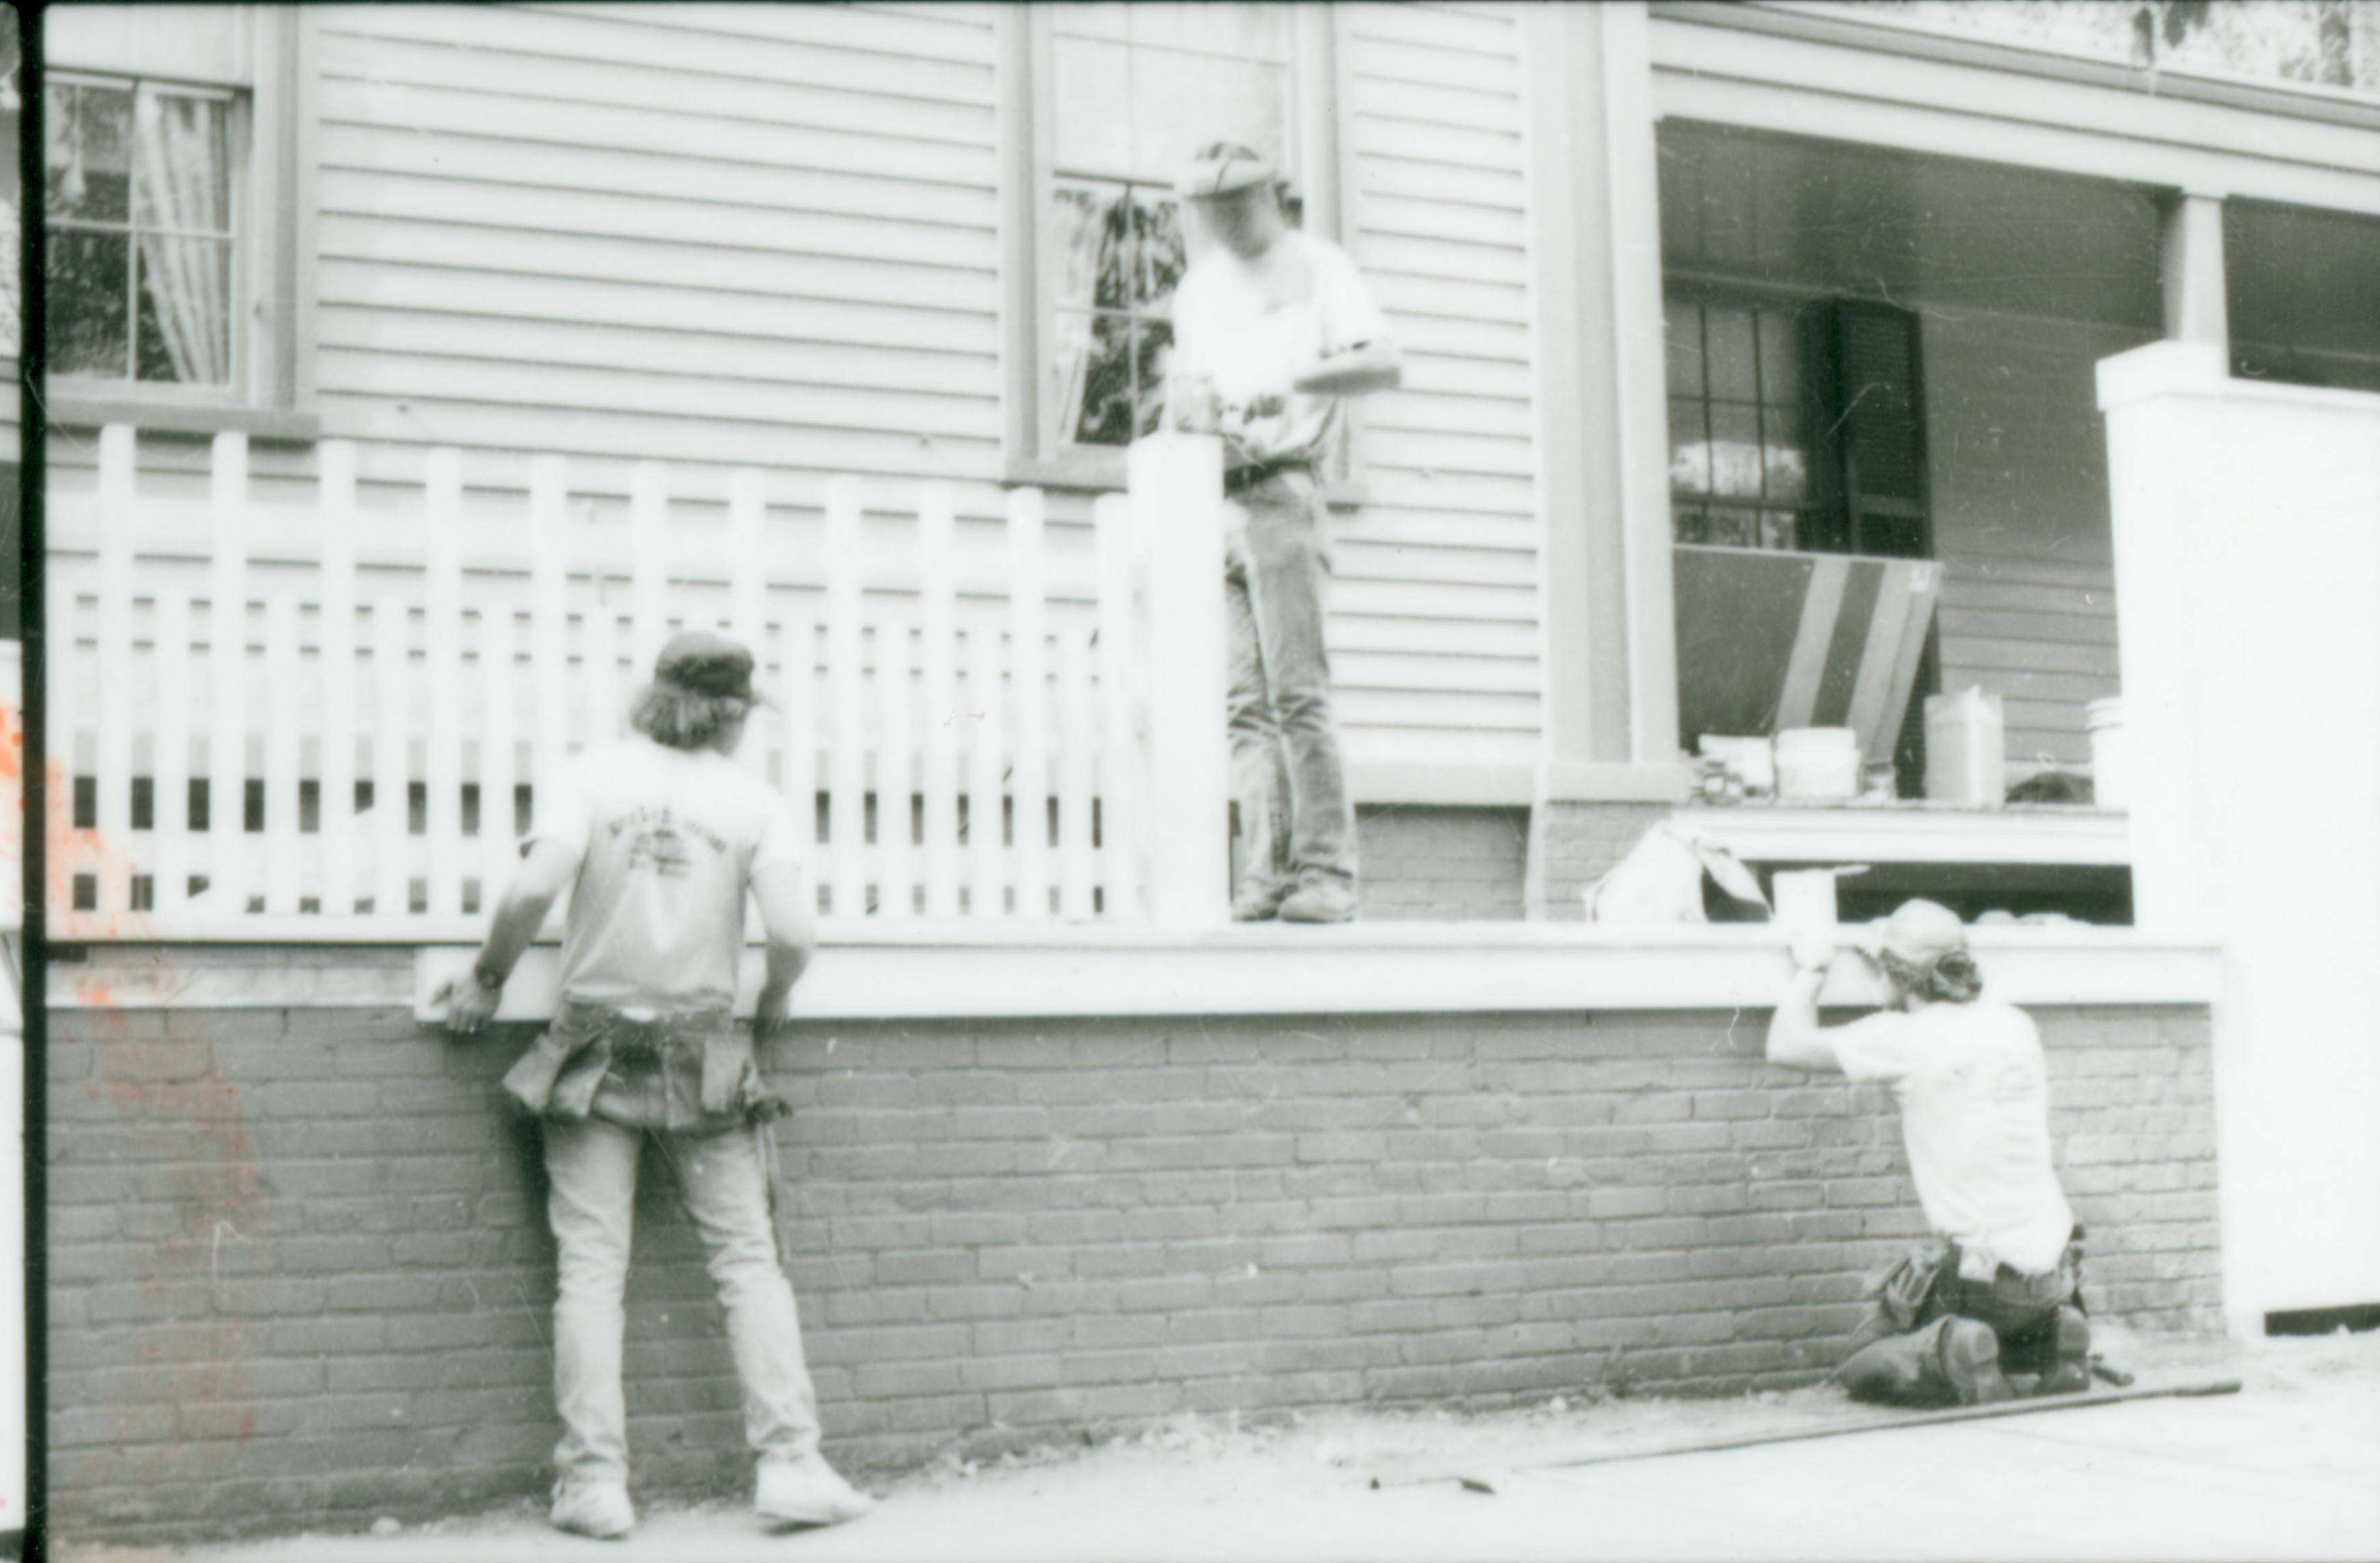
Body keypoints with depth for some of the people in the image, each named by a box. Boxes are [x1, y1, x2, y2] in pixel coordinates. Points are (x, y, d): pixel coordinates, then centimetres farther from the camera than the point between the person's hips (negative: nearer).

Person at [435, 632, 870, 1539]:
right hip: (702, 1055, 0)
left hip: (594, 1050, 0)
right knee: (747, 1259, 7)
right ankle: (790, 1465, 3)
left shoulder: (592, 776, -2)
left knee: (591, 1266, 3)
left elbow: (533, 890, -16)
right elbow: (791, 935, -10)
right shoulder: (754, 802, -2)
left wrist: (488, 978, 0)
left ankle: (594, 1482, 1)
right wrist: (776, 999, 11)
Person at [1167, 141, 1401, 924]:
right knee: (1244, 702, 0)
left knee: (1296, 690, -13)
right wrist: (1186, 403, 1)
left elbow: (1385, 362, -8)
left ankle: (1326, 873, -13)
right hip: (1206, 499, 6)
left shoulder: (1316, 266, 5)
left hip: (1279, 489, -6)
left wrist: (1295, 381, -23)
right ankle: (1267, 875, -1)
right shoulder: (1196, 286, 24)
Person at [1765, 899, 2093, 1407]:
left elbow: (1786, 1046, -2)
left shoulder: (1904, 1038, -10)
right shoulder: (2017, 1026, 6)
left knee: (1863, 1365, 12)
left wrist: (1810, 970, 15)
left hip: (1978, 1273, -6)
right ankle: (2047, 1353, 2)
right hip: (2056, 1272, 6)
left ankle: (1951, 1354, -17)